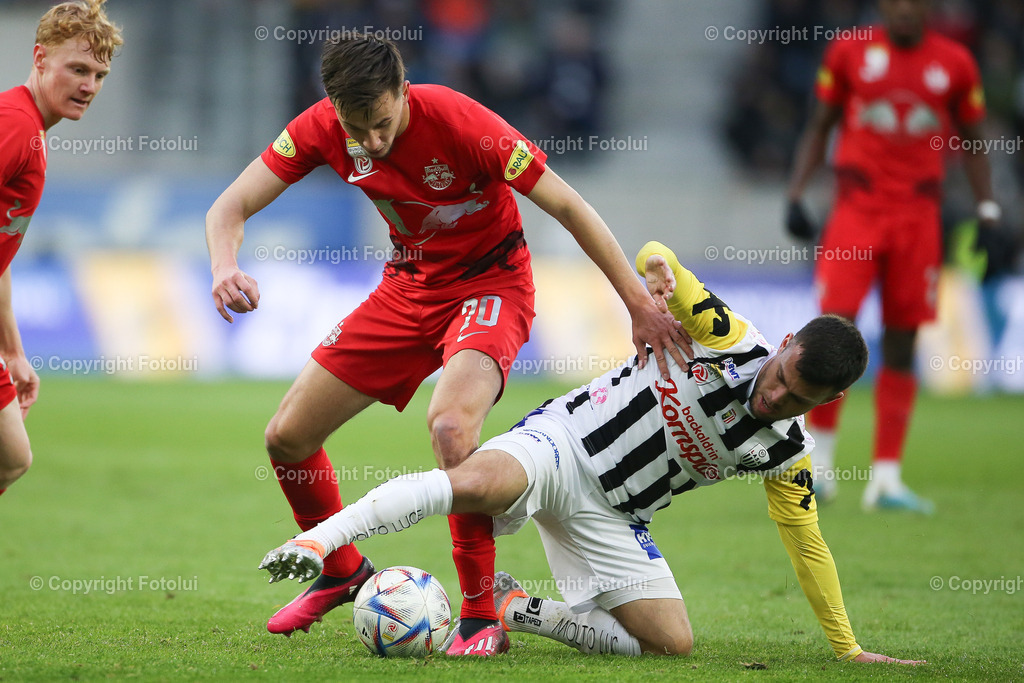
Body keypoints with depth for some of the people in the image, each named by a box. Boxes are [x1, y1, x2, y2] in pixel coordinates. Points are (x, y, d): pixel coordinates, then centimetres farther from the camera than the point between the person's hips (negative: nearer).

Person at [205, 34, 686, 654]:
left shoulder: (459, 120, -28)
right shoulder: (322, 129, -15)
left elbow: (567, 206, -22)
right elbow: (231, 208, -11)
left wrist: (640, 304, -23)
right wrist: (226, 267, -35)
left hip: (490, 283, -6)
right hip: (409, 286, 6)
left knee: (450, 424, -34)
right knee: (287, 437, 3)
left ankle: (483, 618, -21)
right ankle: (343, 571, 31)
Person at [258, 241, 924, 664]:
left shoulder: (788, 455, -1)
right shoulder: (733, 339, -11)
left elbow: (809, 545, 10)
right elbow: (654, 256, -6)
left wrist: (848, 648, 9)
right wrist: (661, 269, -31)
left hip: (614, 515, 5)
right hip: (563, 438, -5)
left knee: (673, 641, -10)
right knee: (478, 483, -38)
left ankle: (519, 609, 4)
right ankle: (322, 537, -34)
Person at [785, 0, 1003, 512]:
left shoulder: (954, 63, 5)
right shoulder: (849, 52, 3)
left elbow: (971, 142, 15)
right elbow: (819, 128, 11)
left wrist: (988, 211, 6)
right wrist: (795, 195, 2)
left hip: (918, 217, 1)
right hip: (857, 208, -1)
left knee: (900, 345, 2)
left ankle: (886, 478, 6)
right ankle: (820, 461, 3)